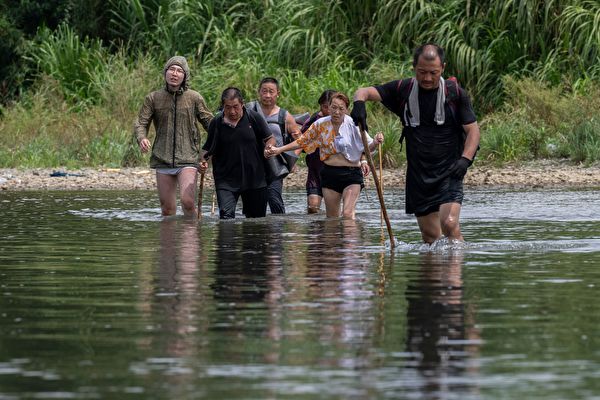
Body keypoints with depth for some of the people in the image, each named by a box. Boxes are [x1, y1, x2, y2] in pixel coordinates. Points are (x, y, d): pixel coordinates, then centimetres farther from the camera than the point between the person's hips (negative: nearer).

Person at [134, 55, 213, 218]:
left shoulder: (194, 98, 3)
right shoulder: (153, 98, 6)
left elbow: (209, 122, 7)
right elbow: (140, 123, 4)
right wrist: (142, 138, -19)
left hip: (188, 158, -2)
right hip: (163, 160, 2)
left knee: (188, 201, -20)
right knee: (167, 209, 6)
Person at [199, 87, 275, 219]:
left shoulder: (253, 118, -1)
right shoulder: (217, 123, 1)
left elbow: (270, 139, 5)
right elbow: (208, 148, 9)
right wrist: (204, 161, -10)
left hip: (254, 178, 1)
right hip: (226, 180, -1)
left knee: (257, 220, 11)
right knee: (226, 216, -19)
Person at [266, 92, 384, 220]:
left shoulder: (353, 125, -6)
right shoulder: (321, 124, 2)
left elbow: (367, 147, -1)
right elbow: (302, 141, 11)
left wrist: (375, 142, -24)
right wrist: (278, 150, 4)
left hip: (351, 172, -4)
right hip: (330, 174, 4)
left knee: (348, 214, -19)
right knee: (331, 218, 11)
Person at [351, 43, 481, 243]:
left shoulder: (455, 93, -2)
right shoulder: (403, 90, 3)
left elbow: (473, 129, 0)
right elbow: (364, 91, -1)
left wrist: (465, 159, -17)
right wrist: (359, 102, -26)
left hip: (448, 172, -3)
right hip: (417, 173, 3)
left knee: (449, 224, -22)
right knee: (430, 236, 5)